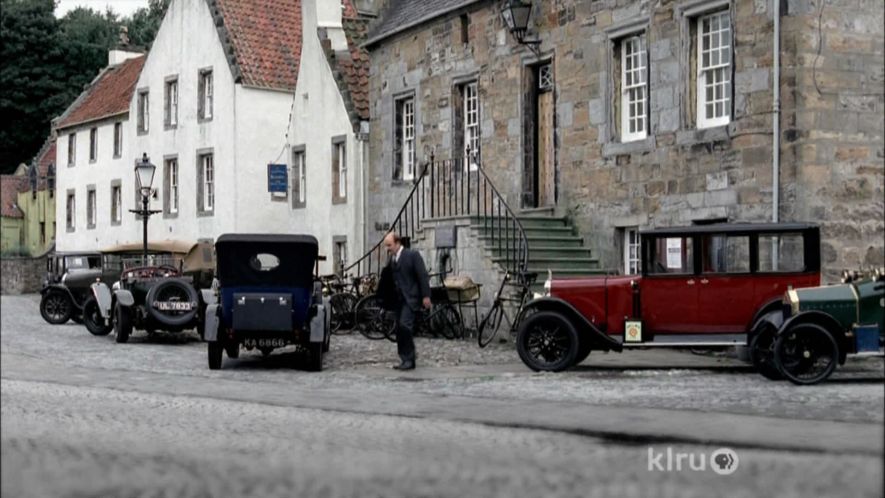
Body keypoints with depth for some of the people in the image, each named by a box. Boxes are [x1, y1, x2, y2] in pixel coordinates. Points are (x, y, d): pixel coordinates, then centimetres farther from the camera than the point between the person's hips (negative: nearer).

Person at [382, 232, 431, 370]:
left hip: (411, 298, -7)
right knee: (400, 329, 6)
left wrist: (426, 296, -14)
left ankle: (409, 360, -13)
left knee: (404, 325, -20)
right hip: (398, 299, 7)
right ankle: (404, 360, 14)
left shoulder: (412, 255, -7)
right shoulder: (391, 259, 13)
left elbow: (423, 276, -9)